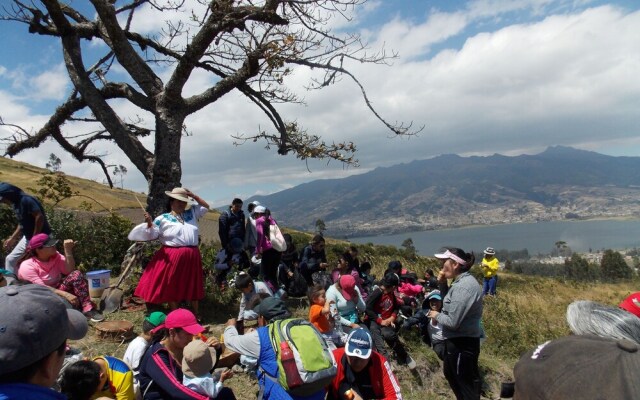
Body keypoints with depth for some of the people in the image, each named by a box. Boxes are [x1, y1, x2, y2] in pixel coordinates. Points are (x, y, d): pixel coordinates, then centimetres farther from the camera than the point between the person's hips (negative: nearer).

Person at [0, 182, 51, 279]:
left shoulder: (26, 200, -20)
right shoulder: (16, 204, 9)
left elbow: (40, 217, -28)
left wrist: (35, 238, -23)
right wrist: (12, 238, 15)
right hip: (27, 238, 10)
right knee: (10, 259, 13)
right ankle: (10, 281, 23)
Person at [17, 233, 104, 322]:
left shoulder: (55, 256, 1)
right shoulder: (27, 266, -16)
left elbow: (69, 271, -13)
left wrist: (68, 250, -21)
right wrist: (65, 294, -36)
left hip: (58, 291, 5)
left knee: (76, 274, -23)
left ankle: (88, 309, -30)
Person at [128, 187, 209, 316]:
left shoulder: (192, 213, 11)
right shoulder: (163, 219, -1)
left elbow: (206, 207, 19)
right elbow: (152, 235, -1)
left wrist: (194, 196, 7)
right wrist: (149, 224, -20)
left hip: (192, 256, 4)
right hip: (172, 257, -4)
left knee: (193, 287, 14)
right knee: (172, 287, 5)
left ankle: (195, 315, 28)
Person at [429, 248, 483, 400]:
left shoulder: (463, 287, -28)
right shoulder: (460, 282, 5)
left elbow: (453, 322, -29)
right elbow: (449, 304, 14)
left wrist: (437, 315, -10)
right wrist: (442, 284, -1)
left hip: (462, 343, -10)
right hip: (457, 340, 10)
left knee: (466, 382, 8)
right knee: (451, 374, 29)